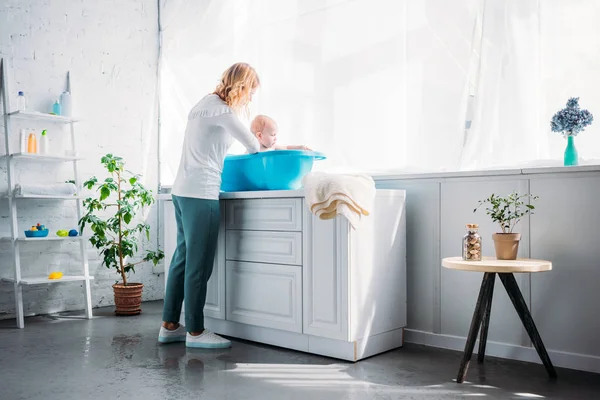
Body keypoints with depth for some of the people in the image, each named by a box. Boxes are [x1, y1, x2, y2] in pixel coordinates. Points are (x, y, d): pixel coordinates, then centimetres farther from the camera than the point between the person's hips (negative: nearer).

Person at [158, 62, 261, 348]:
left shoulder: (206, 104, 19)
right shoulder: (220, 108, -10)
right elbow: (251, 144, -6)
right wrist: (259, 151, 16)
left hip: (183, 191, 10)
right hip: (200, 194, -10)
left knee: (184, 257, 13)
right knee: (198, 263, -3)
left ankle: (169, 325, 20)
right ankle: (195, 332, 6)